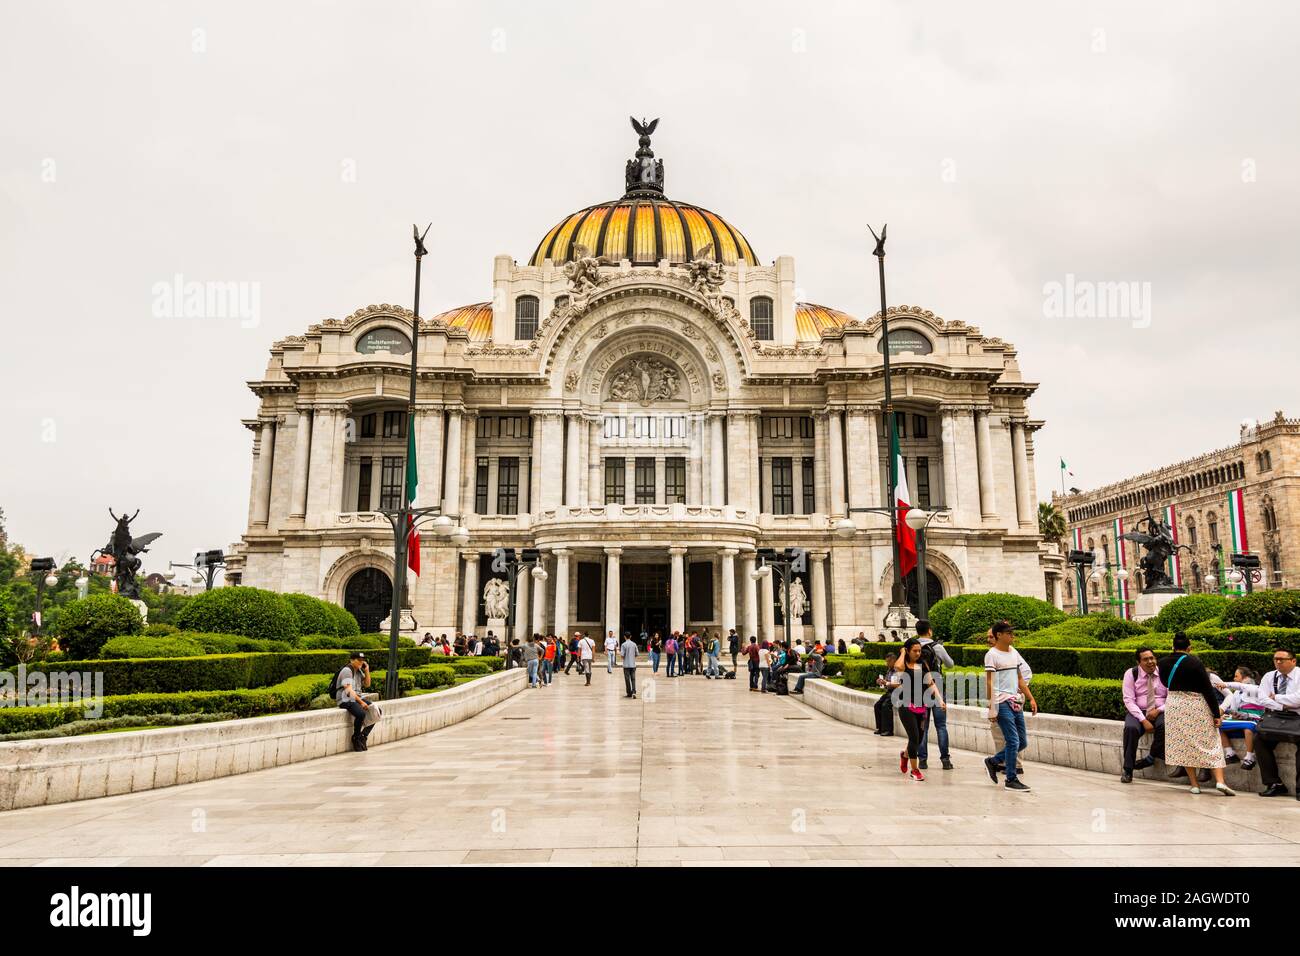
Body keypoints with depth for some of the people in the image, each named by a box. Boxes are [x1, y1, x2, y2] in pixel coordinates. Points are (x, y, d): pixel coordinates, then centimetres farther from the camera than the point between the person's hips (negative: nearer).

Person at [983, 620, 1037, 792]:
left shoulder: (1014, 652, 15)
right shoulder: (992, 655, -8)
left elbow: (1020, 678, 20)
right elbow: (989, 682, -10)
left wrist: (1031, 698, 12)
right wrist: (992, 707, -15)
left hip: (1016, 702, 8)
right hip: (1002, 703, -8)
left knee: (1023, 742, 9)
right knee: (1013, 741, -8)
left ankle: (993, 762, 25)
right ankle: (1011, 779, 2)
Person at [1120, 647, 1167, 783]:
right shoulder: (1131, 674, -2)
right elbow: (1129, 700, -8)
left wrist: (1158, 710, -16)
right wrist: (1144, 720, -19)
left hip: (1159, 712, 1)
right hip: (1137, 712, -1)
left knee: (1164, 725, -35)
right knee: (1131, 728, -32)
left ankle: (1151, 758, -12)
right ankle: (1127, 771, -23)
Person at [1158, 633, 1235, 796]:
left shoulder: (1163, 662, -2)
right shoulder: (1194, 663, -14)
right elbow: (1208, 689, -12)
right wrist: (1216, 713, -7)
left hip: (1174, 706, 3)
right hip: (1197, 707, -3)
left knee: (1183, 744, 9)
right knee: (1210, 743, 5)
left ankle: (1194, 784, 10)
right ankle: (1220, 781, -5)